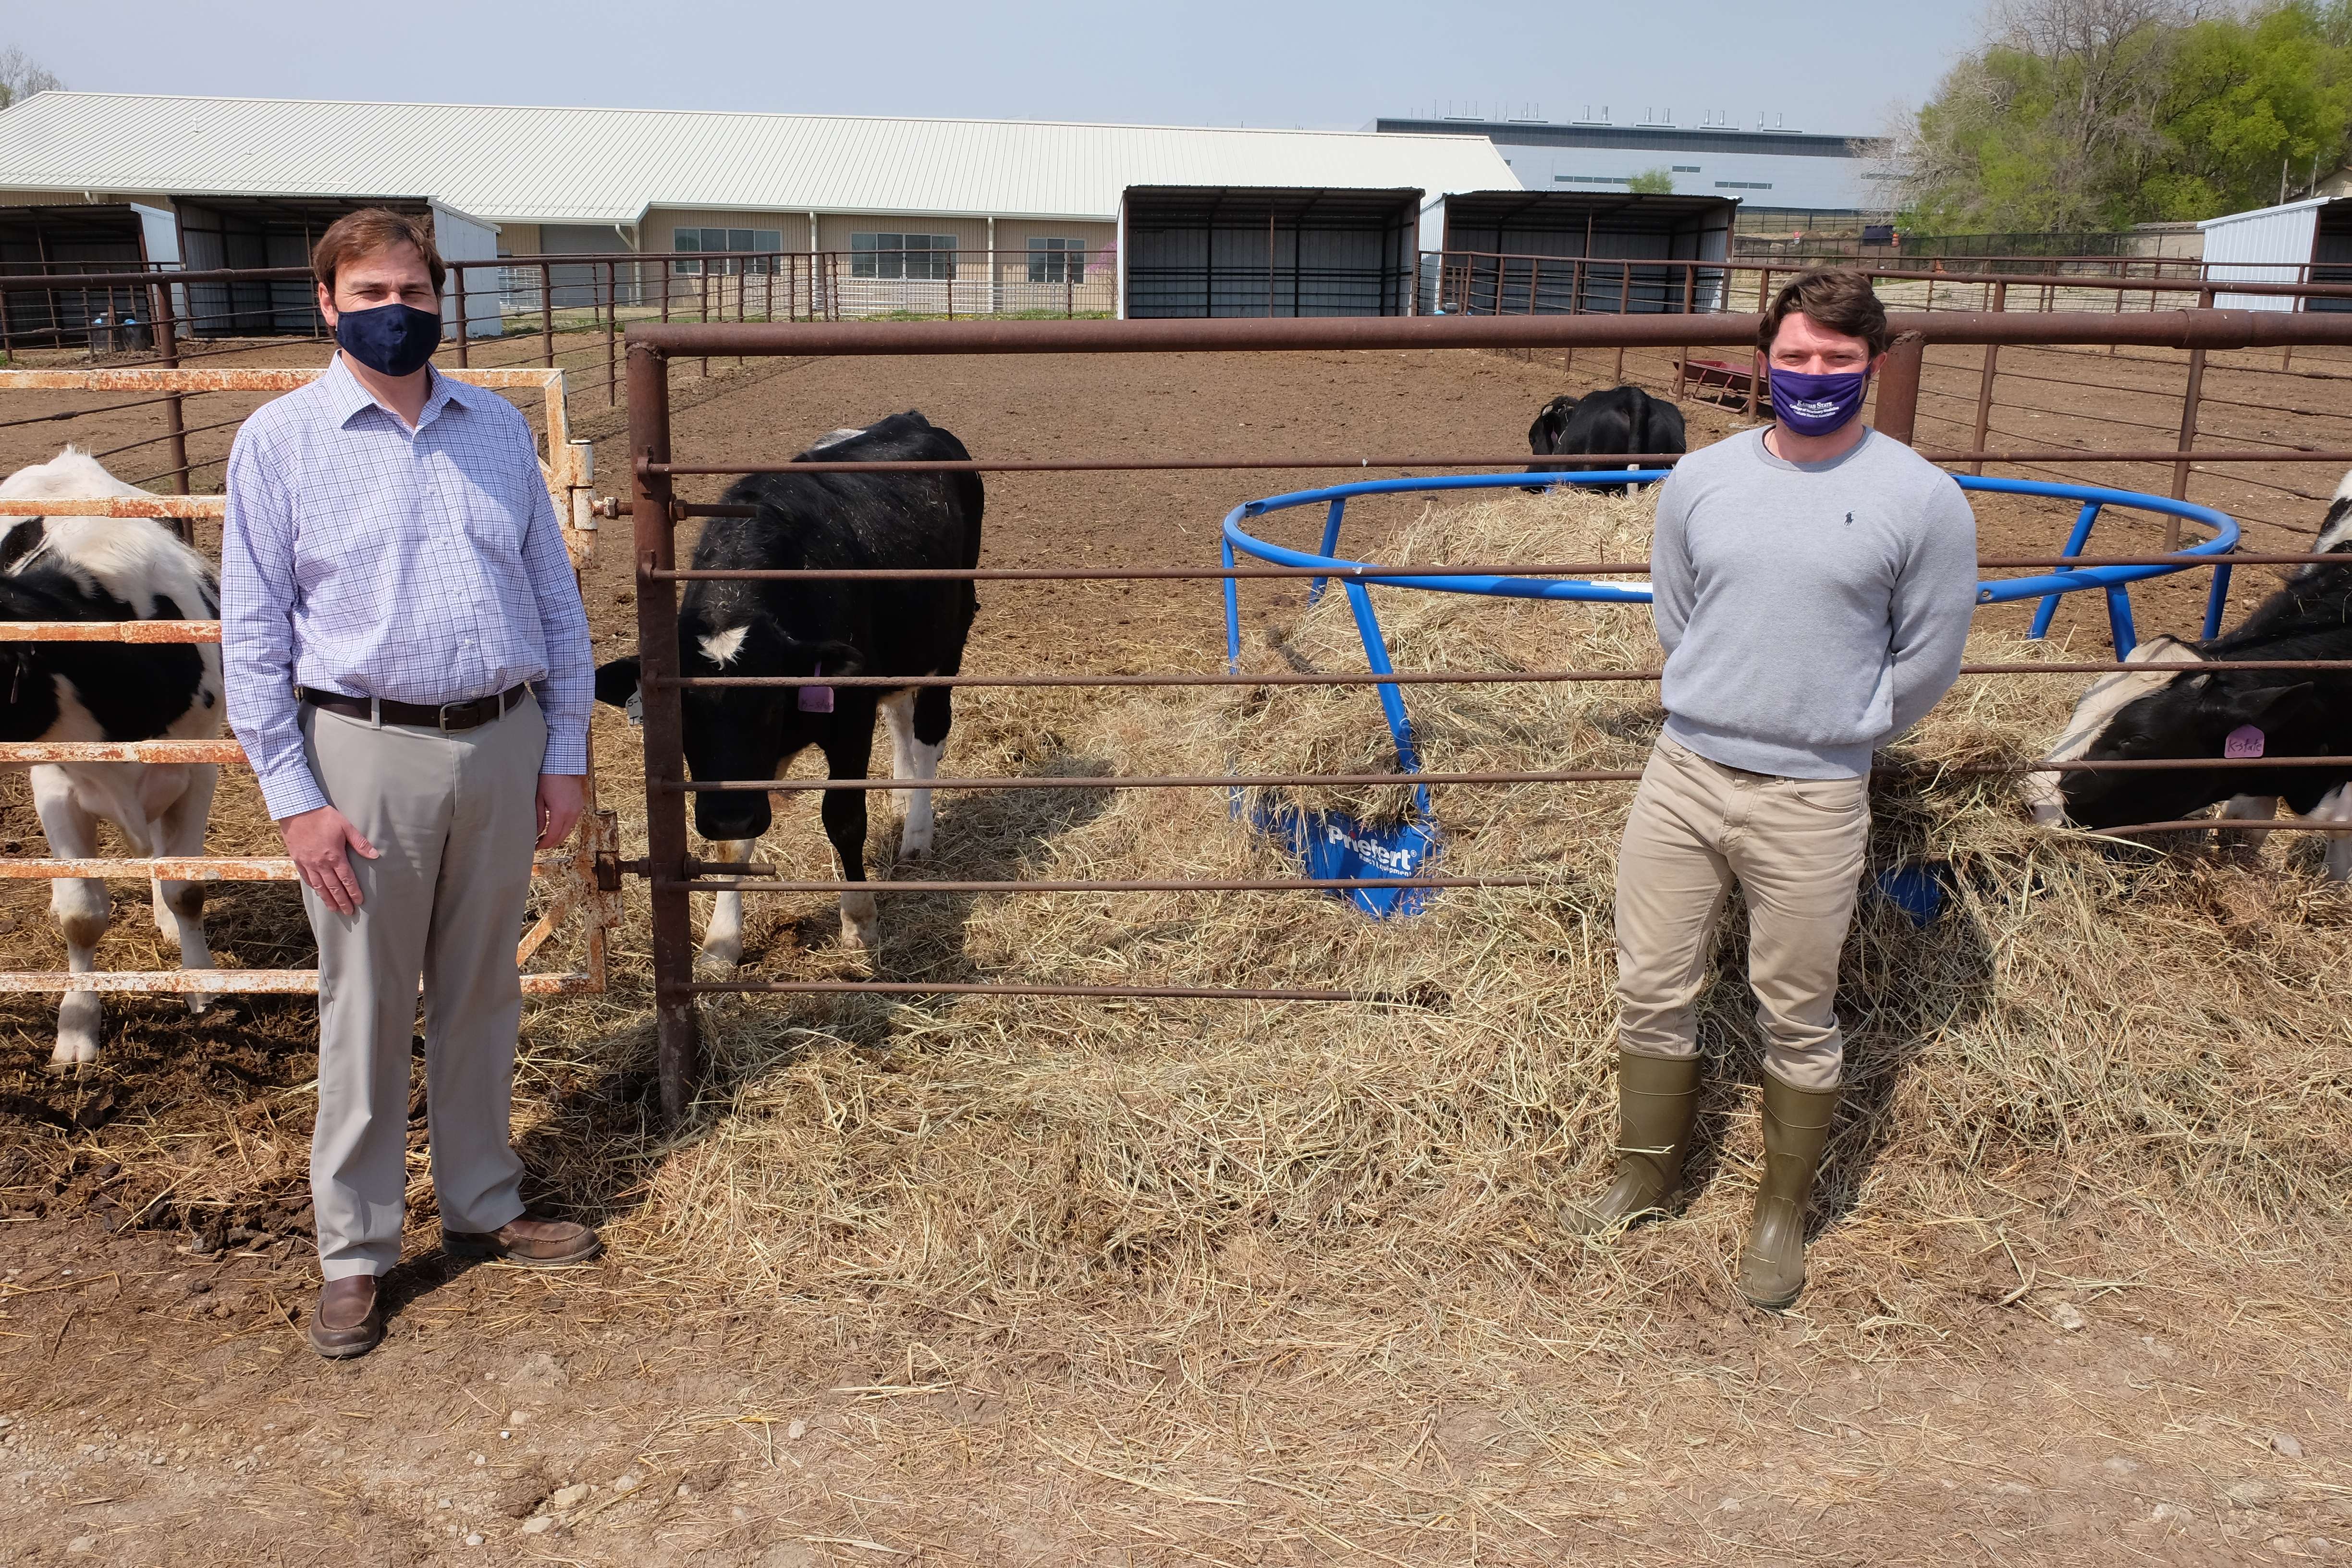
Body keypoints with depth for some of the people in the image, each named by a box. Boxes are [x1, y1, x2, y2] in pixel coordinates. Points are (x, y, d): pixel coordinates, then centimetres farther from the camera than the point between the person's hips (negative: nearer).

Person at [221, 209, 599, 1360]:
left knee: (482, 996, 14)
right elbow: (254, 631, -3)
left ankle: (481, 1208, 30)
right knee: (367, 1011, 5)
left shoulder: (497, 428, 7)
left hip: (503, 745, 3)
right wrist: (294, 799, -8)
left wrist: (565, 753, 6)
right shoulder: (279, 440, -1)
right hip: (366, 753, -3)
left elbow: (555, 597, 10)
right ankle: (353, 1254, 20)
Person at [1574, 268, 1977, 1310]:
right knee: (1651, 991, 12)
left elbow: (1926, 660, 1)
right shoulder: (1701, 479, 3)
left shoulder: (1922, 500, -7)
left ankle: (1783, 1212, 29)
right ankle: (1647, 1174, 32)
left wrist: (1832, 736, 8)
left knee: (1797, 1021, 9)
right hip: (1681, 773, 4)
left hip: (1813, 802, -3)